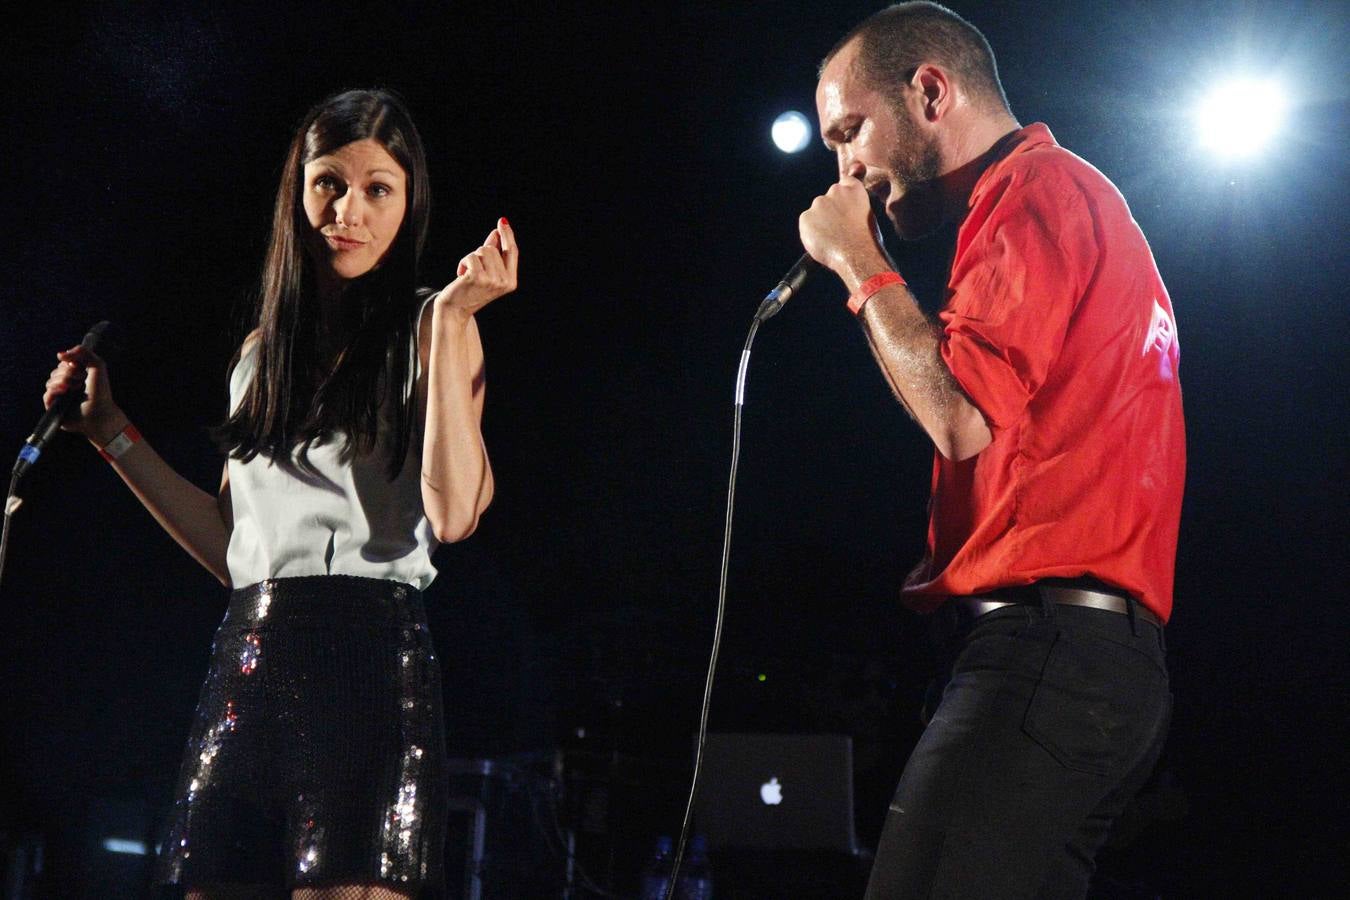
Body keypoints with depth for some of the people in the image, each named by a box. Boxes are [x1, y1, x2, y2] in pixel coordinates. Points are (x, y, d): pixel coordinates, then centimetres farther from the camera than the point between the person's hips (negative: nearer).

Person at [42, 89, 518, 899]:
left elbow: (453, 513, -13)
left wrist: (452, 320, -12)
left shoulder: (428, 331, 4)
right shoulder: (264, 349, 19)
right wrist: (111, 432, 19)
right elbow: (230, 547, 18)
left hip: (369, 657, -5)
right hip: (247, 665, 5)